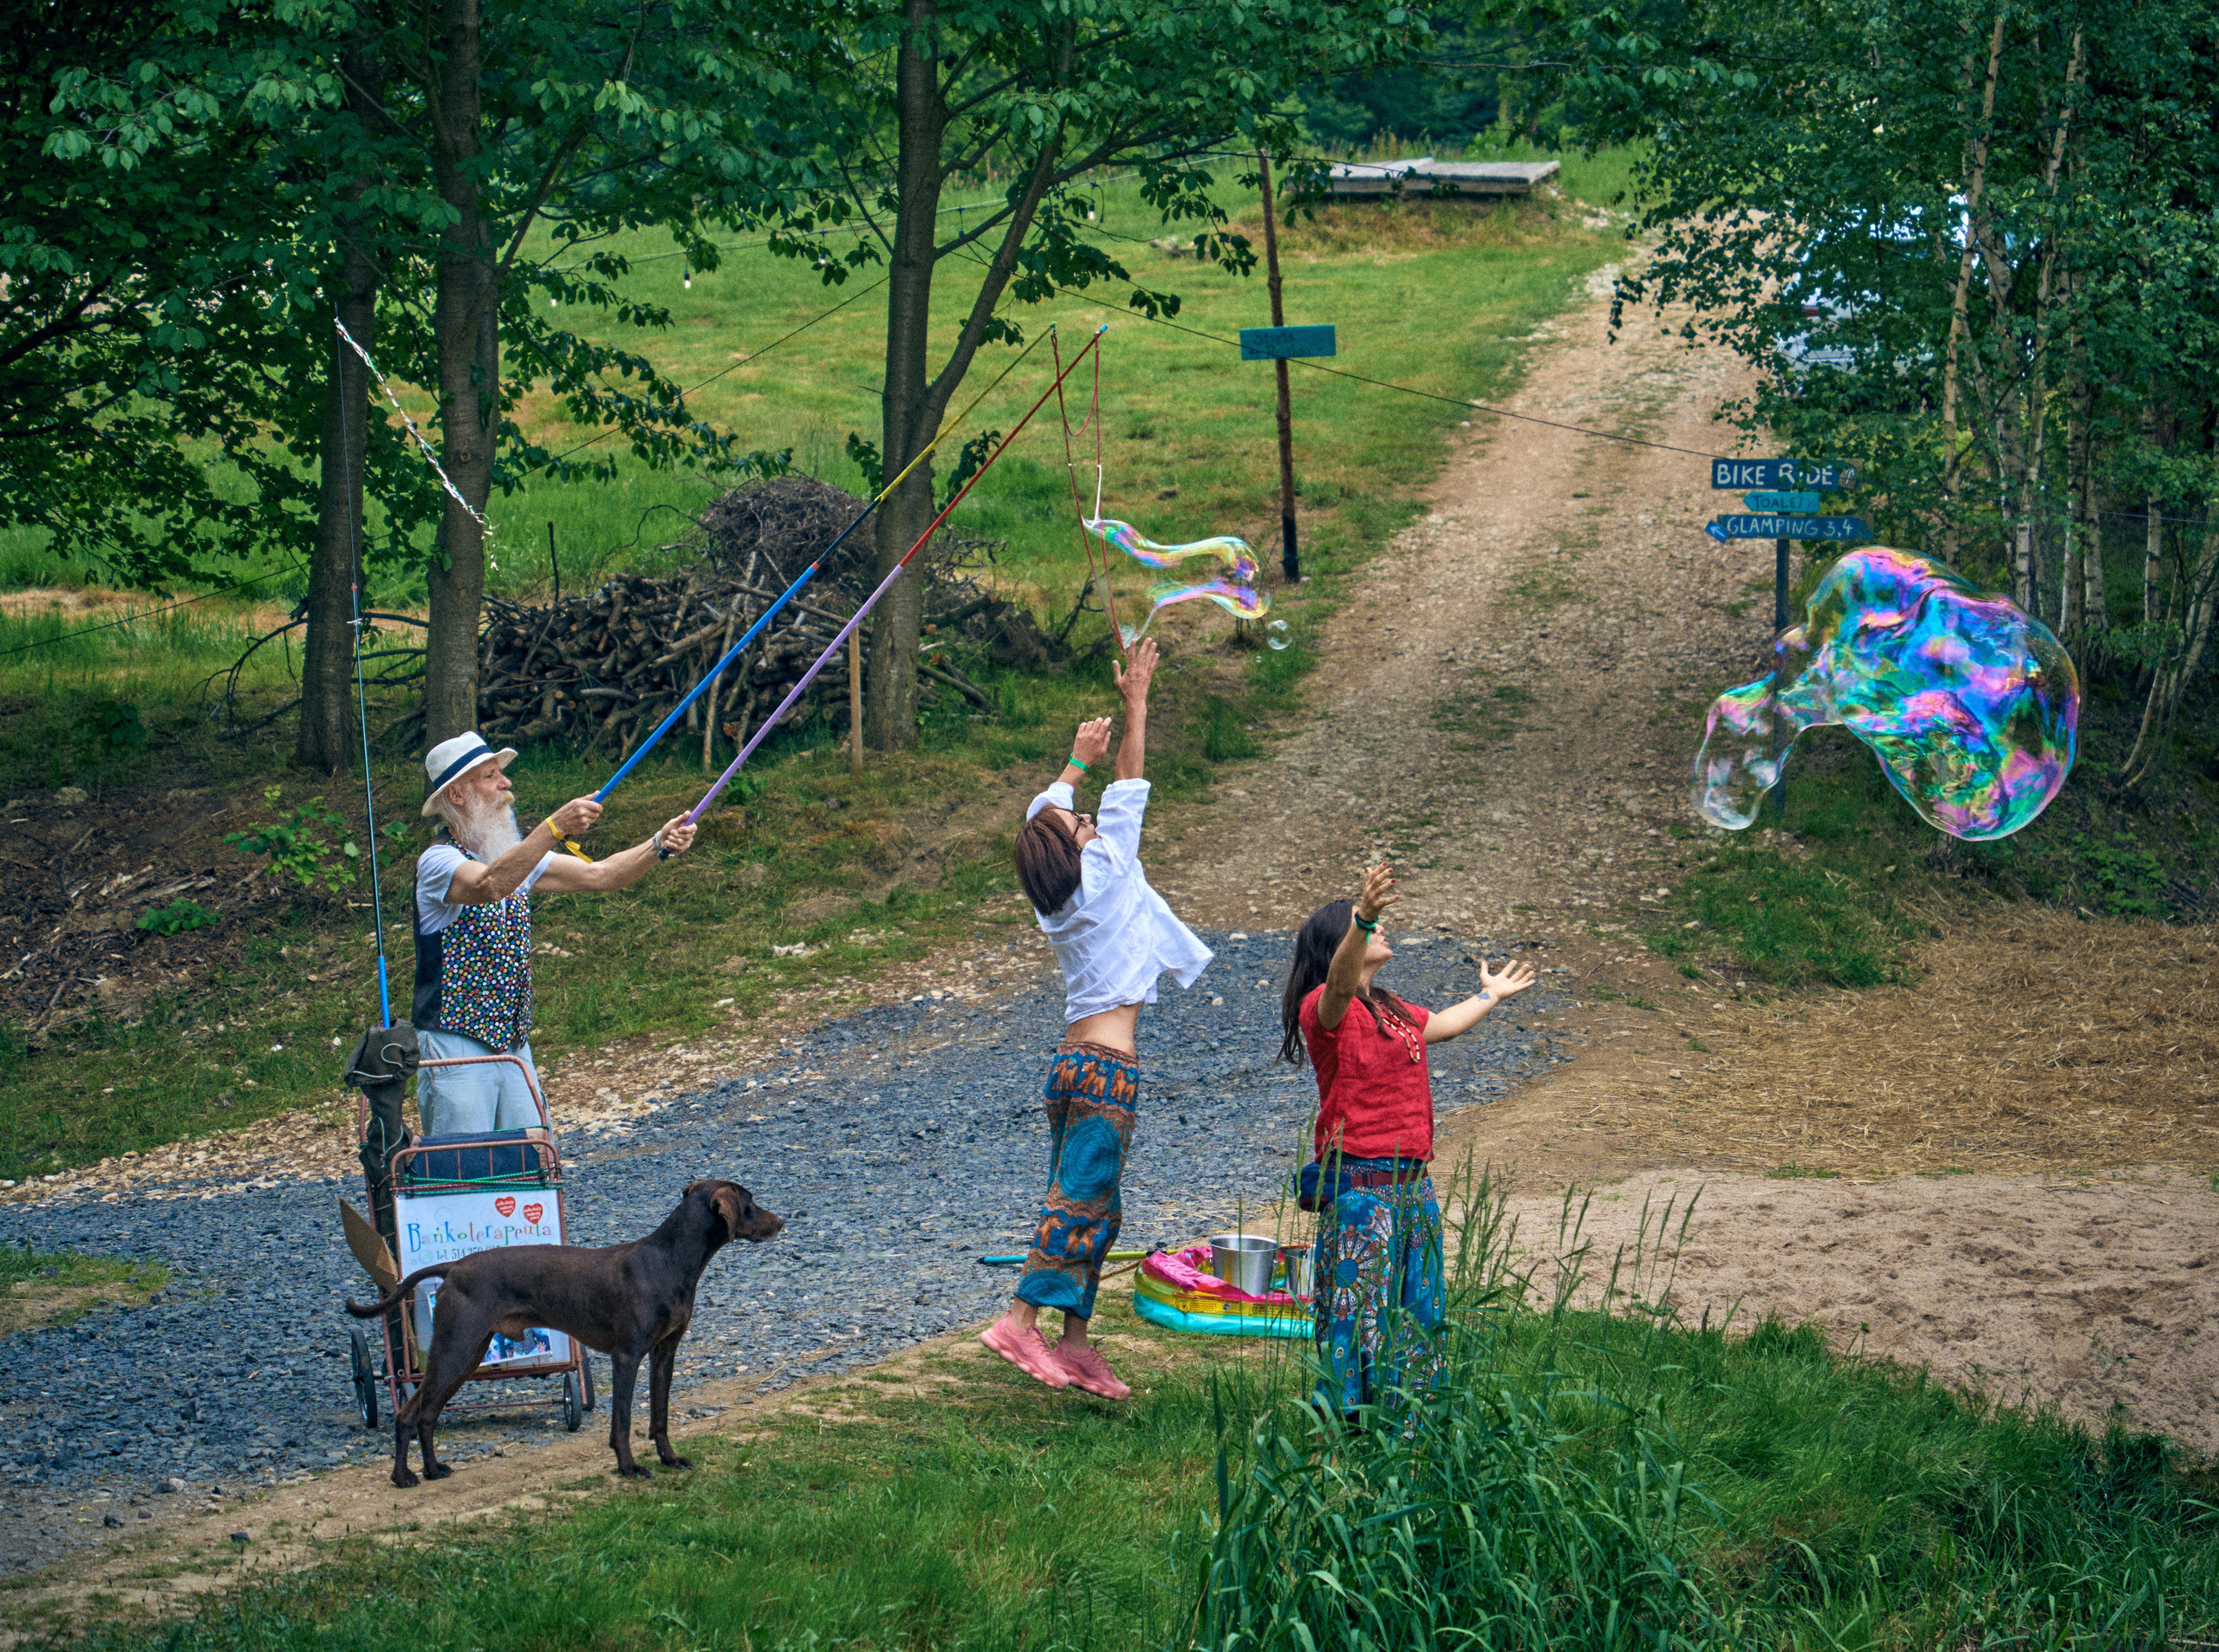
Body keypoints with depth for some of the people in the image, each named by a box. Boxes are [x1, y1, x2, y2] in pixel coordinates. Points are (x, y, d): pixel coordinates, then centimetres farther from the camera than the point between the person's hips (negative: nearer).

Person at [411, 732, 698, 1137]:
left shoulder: (512, 855, 13)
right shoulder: (438, 861, -12)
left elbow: (599, 875, 10)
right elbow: (488, 886, -34)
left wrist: (659, 845, -7)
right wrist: (556, 827, -43)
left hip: (514, 1043, 8)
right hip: (455, 1047, -8)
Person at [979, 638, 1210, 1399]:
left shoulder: (1054, 903, 7)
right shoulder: (1102, 880, -11)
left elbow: (1041, 815, 24)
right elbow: (1129, 793, -7)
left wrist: (1077, 763, 36)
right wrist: (1135, 706, -2)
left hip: (1072, 1066, 8)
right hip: (1106, 1068, -8)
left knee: (1088, 1205, 10)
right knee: (1080, 1200, -9)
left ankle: (1075, 1339, 9)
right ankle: (1022, 1321, -15)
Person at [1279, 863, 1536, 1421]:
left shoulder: (1390, 1010, 20)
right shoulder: (1325, 1008, -10)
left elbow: (1442, 1024, 41)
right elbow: (1339, 980, -34)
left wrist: (1488, 996, 57)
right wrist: (1362, 918, -52)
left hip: (1412, 1180, 9)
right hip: (1358, 1180, -9)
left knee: (1419, 1307, 14)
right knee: (1357, 1308, -10)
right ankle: (1343, 1417, -6)